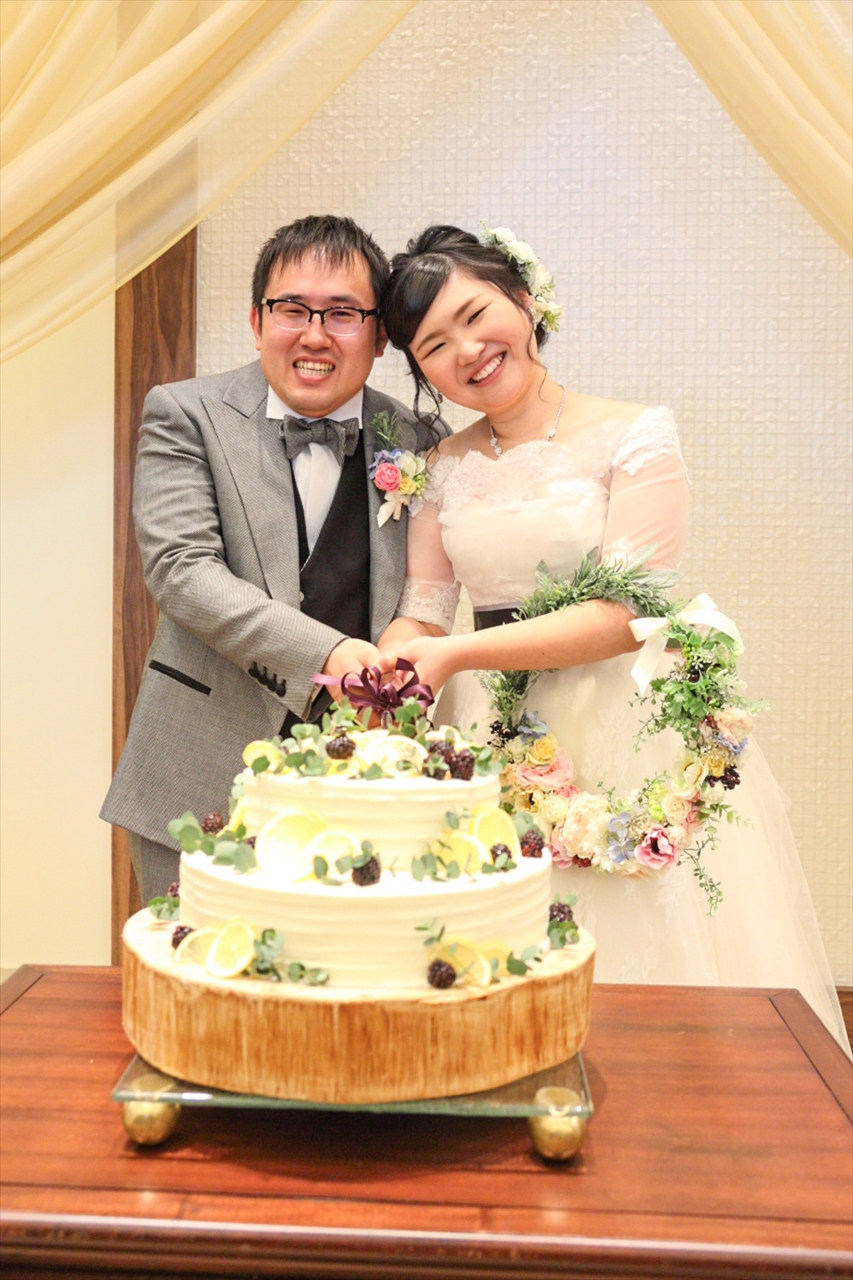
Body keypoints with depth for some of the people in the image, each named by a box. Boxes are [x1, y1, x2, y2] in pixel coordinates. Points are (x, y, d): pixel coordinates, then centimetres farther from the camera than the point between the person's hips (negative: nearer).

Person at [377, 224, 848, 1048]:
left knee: (644, 958, 3)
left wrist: (457, 654, -19)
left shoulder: (634, 437, -4)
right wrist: (387, 671, -16)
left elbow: (627, 613, -13)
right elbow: (422, 610, 7)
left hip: (627, 740, -3)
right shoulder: (443, 469, 9)